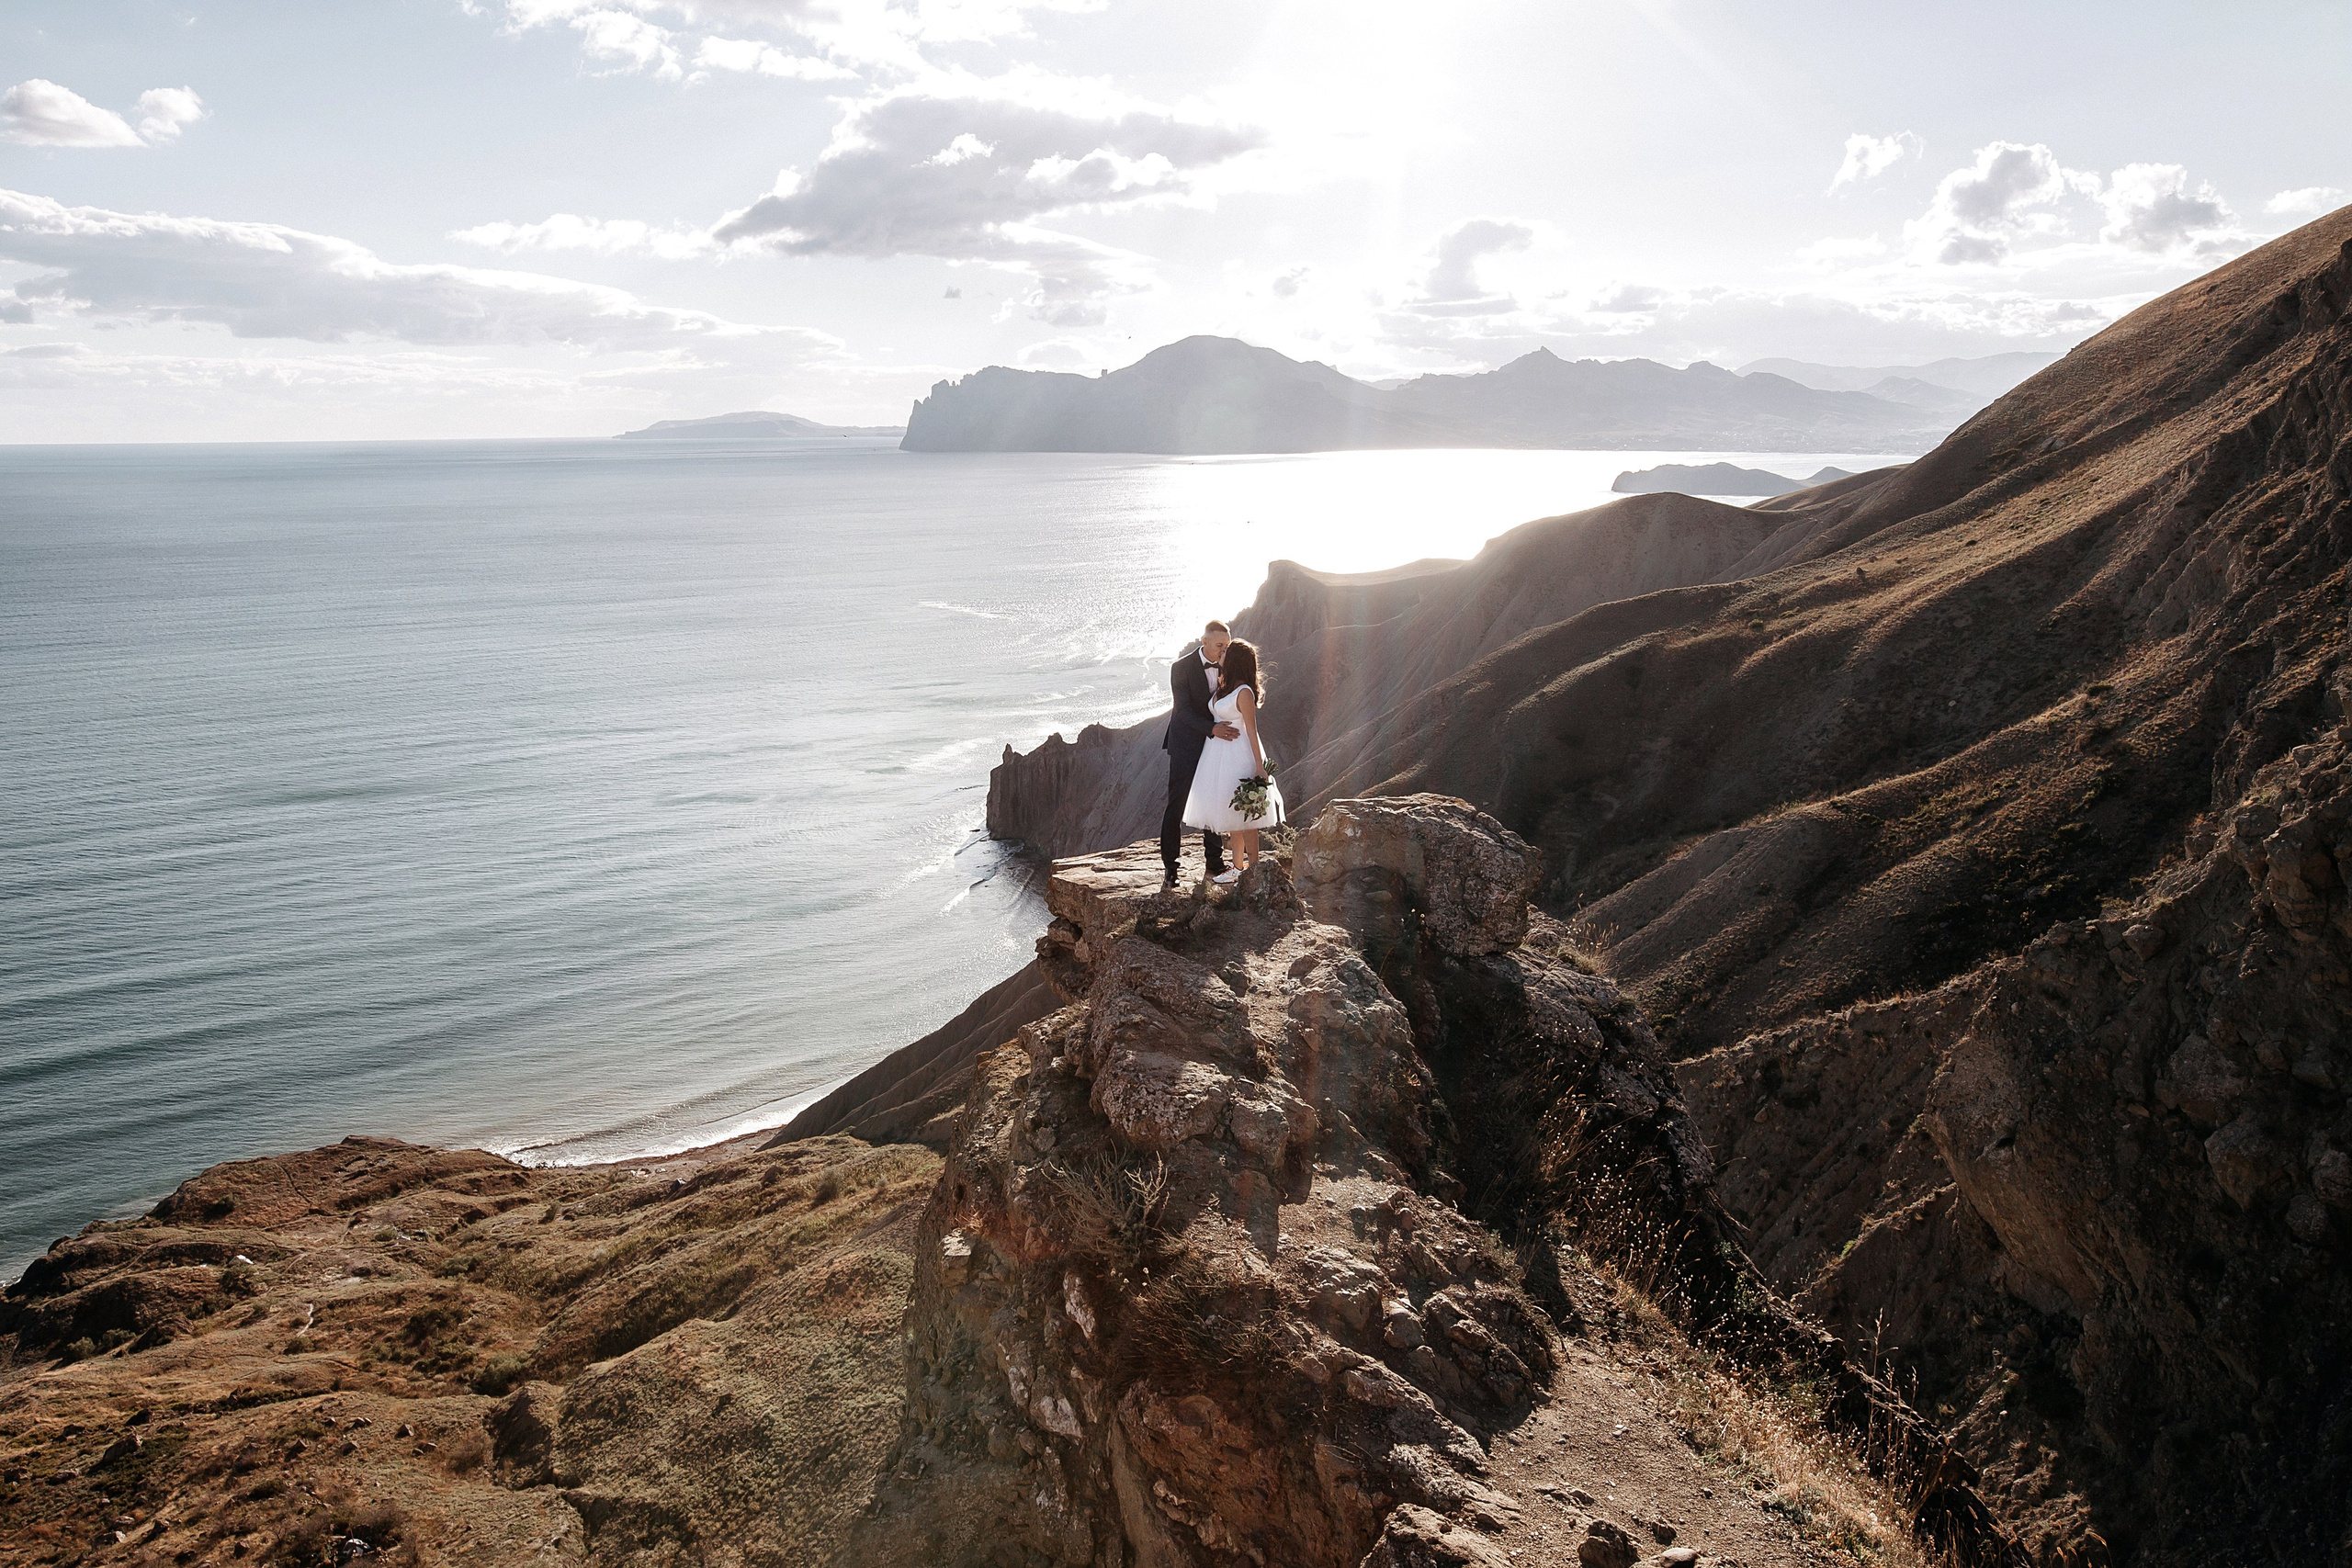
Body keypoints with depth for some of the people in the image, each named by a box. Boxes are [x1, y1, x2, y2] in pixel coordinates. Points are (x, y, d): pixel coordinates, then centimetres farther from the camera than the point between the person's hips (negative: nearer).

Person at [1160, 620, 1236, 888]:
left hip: (1215, 743, 5)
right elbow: (1184, 711, -21)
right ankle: (1170, 868, 2)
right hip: (1186, 745, -5)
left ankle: (1215, 862, 22)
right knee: (1176, 805, -3)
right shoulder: (1181, 668, -14)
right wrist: (1212, 728, -33)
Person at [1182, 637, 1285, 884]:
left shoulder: (1244, 692, -16)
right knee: (1231, 813, 13)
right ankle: (1238, 867, 21)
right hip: (1220, 754, 9)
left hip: (1238, 755, -9)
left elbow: (1252, 732, -16)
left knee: (1243, 815, -4)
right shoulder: (1224, 688, 9)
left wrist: (1260, 767, -16)